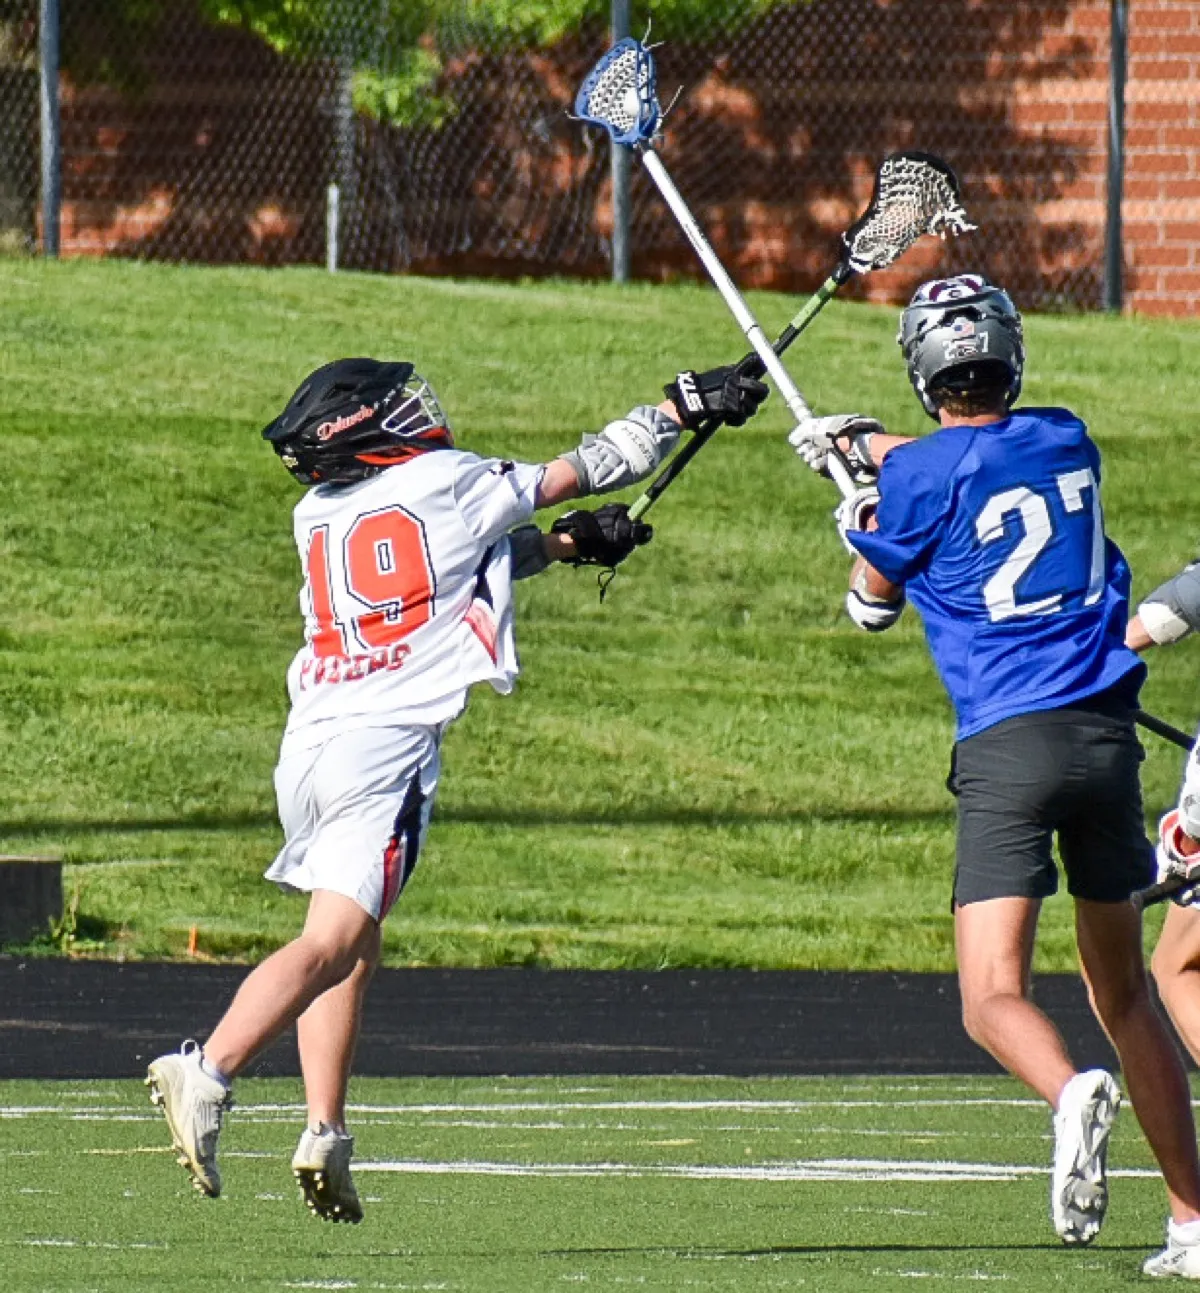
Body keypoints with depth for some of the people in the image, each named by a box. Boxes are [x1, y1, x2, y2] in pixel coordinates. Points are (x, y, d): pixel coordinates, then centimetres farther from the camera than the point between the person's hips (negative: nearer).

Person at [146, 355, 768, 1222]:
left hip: (310, 737, 7)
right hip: (390, 741, -7)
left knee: (352, 937, 18)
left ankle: (326, 1133, 9)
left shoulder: (318, 517, 19)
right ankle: (206, 1073, -31)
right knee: (332, 943, -14)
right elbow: (583, 473, 16)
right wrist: (684, 407, 27)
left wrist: (569, 543, 37)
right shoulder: (446, 482, 4)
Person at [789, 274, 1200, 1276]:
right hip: (1108, 732, 5)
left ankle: (1069, 1093, -43)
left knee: (994, 1000, -9)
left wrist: (861, 509, 31)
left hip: (1009, 743, -5)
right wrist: (870, 447, 42)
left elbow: (873, 607, 13)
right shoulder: (1066, 442, 10)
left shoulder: (921, 477, -5)